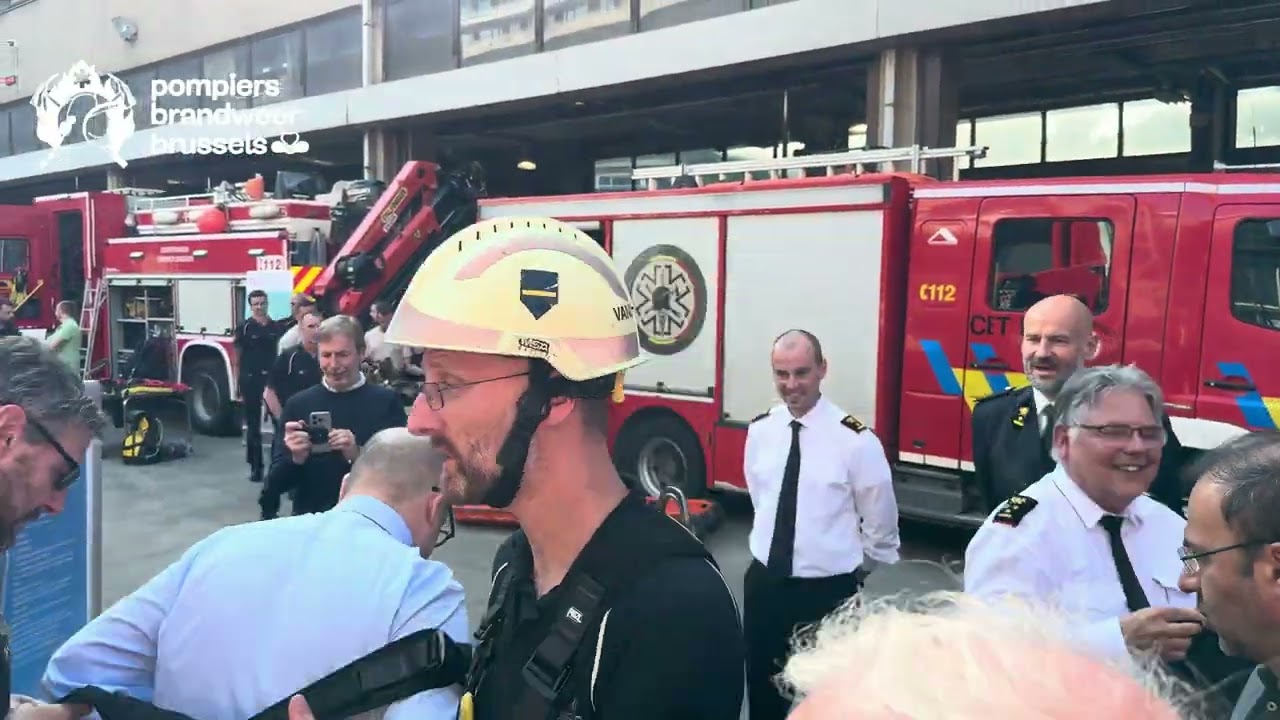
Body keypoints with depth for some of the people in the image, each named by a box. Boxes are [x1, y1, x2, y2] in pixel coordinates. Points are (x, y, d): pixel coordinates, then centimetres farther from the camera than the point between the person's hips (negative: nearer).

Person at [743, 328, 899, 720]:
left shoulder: (855, 439, -17)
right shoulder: (760, 431, -2)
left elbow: (881, 527, -4)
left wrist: (856, 576, 7)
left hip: (828, 592, -4)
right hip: (763, 582, 4)